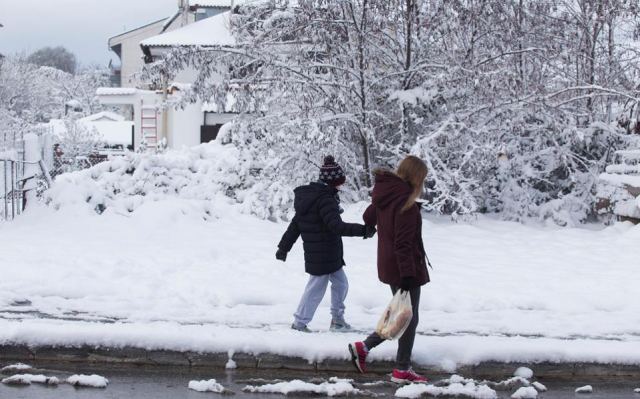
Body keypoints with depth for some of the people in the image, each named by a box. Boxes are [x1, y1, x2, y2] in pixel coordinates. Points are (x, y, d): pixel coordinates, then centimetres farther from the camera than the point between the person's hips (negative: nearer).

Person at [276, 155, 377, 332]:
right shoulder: (325, 200, -22)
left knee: (340, 283, 19)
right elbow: (336, 226, -32)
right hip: (323, 256, -10)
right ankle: (300, 321, 12)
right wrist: (363, 230, -33)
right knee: (316, 287, 3)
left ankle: (337, 318, 28)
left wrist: (284, 246, 19)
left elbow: (295, 224, 14)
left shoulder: (308, 196, 8)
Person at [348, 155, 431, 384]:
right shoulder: (405, 202, -20)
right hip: (404, 269, -9)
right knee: (408, 318, 4)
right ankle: (402, 370, 13)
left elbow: (368, 217, 24)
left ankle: (363, 347, 17)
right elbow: (403, 243, -24)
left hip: (388, 266, 9)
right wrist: (408, 274, -25)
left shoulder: (384, 195, 6)